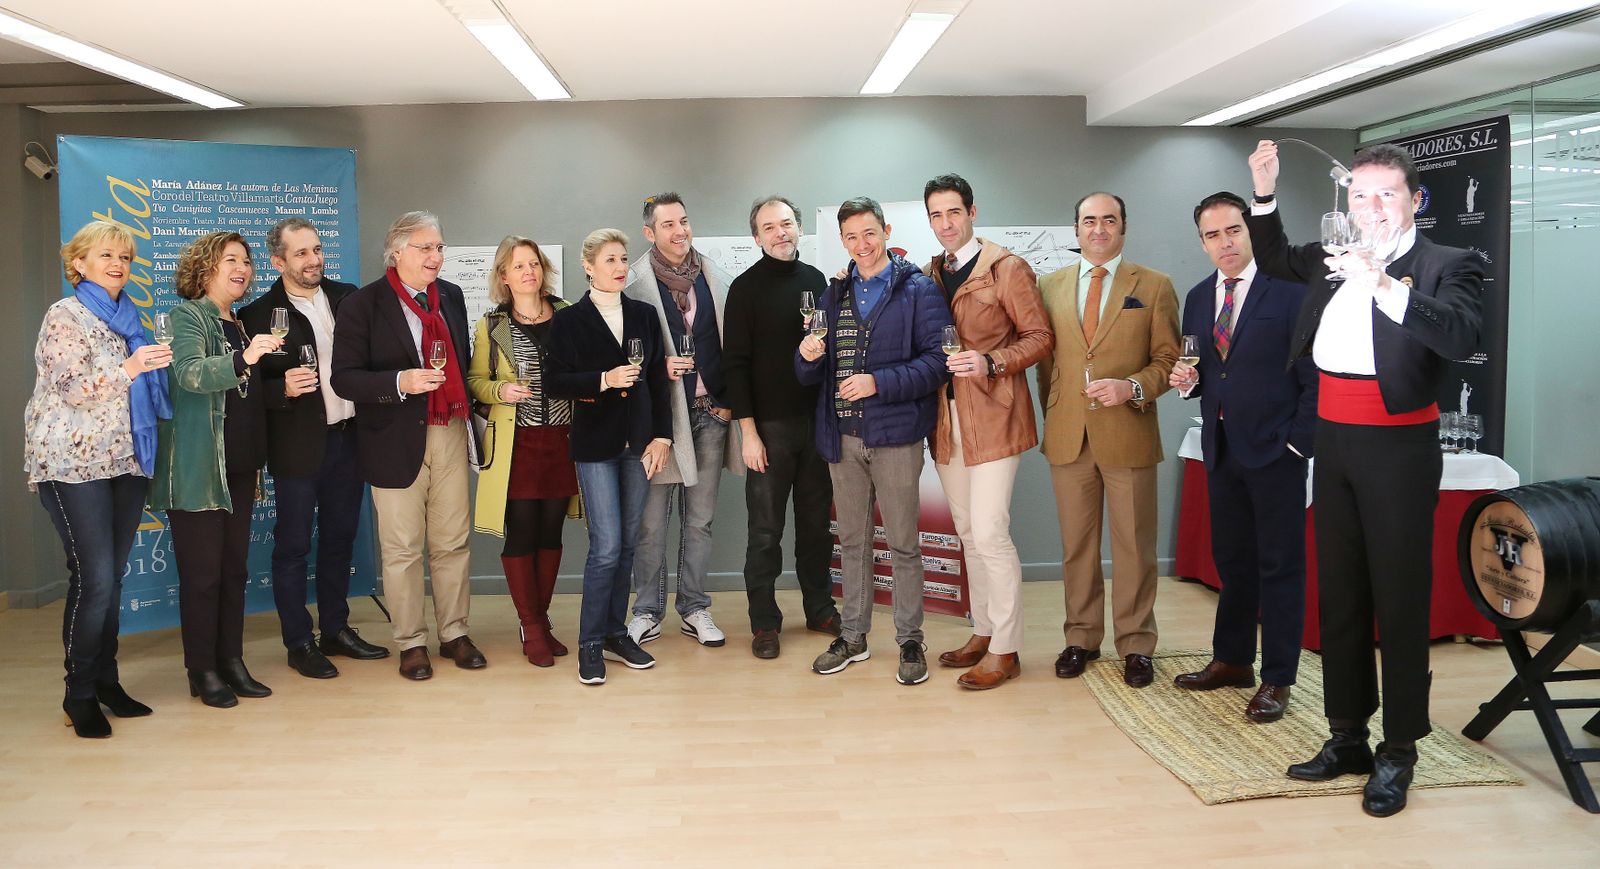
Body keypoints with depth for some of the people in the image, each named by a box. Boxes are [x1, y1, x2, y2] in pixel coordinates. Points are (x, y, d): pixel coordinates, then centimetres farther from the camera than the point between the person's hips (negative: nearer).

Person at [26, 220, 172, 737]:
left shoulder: (127, 319, 16)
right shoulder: (65, 316, -3)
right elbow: (72, 388, -14)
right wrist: (127, 368, -26)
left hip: (126, 461, 6)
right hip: (75, 464, -6)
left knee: (112, 579, 9)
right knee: (94, 580, -9)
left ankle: (107, 682, 18)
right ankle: (80, 695, 4)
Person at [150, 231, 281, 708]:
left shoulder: (242, 326, 16)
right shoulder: (187, 317, -5)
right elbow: (191, 373, -24)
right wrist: (243, 358, -38)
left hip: (240, 466, 7)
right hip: (198, 468, -7)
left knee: (235, 569, 11)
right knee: (202, 572, -1)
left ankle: (231, 662, 20)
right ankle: (203, 673, 9)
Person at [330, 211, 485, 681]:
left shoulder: (451, 296, 9)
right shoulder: (363, 304, -7)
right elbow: (344, 378, -10)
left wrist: (468, 420, 12)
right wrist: (401, 382, -24)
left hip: (450, 434, 5)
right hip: (397, 441, -4)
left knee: (453, 541, 11)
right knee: (403, 548, 6)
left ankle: (454, 633, 24)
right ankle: (411, 643, 19)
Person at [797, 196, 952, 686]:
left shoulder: (918, 290, -2)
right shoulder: (833, 295, 13)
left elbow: (937, 361, -12)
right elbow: (811, 376, 12)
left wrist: (879, 383, -20)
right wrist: (809, 357, -11)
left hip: (895, 435, -5)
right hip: (843, 437, 5)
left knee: (903, 544, 4)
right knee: (852, 541, 13)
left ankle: (910, 641, 17)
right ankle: (854, 637, 25)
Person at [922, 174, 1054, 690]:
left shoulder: (1007, 269, -4)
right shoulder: (928, 276, 14)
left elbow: (1040, 336, -7)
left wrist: (991, 362, -20)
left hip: (992, 417, -6)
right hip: (947, 420, 6)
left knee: (990, 533, -9)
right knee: (968, 534, 13)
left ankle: (1005, 650, 3)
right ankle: (983, 632, 25)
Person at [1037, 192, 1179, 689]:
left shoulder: (1154, 286, 3)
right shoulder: (1050, 287, 11)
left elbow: (1168, 359, 1)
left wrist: (1132, 388, -16)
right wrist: (1053, 416, 8)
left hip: (1128, 435, -2)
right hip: (1067, 437, 2)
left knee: (1134, 546, 5)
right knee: (1076, 545, 10)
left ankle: (1135, 645, 18)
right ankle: (1082, 638, 23)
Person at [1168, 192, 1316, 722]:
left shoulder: (1289, 292, -7)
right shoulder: (1198, 298, 11)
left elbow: (1313, 376, -8)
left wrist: (1298, 440, -12)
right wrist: (1186, 380, -5)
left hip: (1275, 450, -6)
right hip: (1221, 449, 6)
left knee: (1280, 565, 3)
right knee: (1231, 559, 15)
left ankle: (1277, 679, 12)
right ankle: (1232, 661, 29)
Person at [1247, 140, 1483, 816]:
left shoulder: (1449, 265, -5)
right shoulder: (1332, 259, 11)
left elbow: (1461, 336, -23)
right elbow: (1275, 260, 30)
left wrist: (1385, 289, -34)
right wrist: (1265, 194, 16)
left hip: (1400, 449, -6)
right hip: (1333, 443, 6)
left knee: (1400, 599, 1)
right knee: (1338, 594, 12)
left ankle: (1397, 753, 12)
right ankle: (1347, 737, 25)